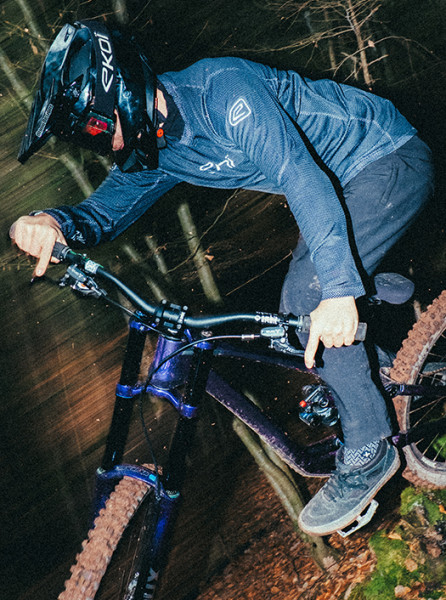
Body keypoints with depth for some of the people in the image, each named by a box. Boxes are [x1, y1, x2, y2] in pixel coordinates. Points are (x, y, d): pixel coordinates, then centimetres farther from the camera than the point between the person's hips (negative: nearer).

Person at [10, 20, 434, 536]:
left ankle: (369, 451, -8)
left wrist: (338, 289, -48)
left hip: (391, 159, -9)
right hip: (342, 177, 9)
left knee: (307, 295, -22)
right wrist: (57, 222, -27)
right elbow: (106, 206, -3)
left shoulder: (222, 90, -30)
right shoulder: (152, 147, -2)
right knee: (299, 315, 9)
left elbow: (300, 176, -39)